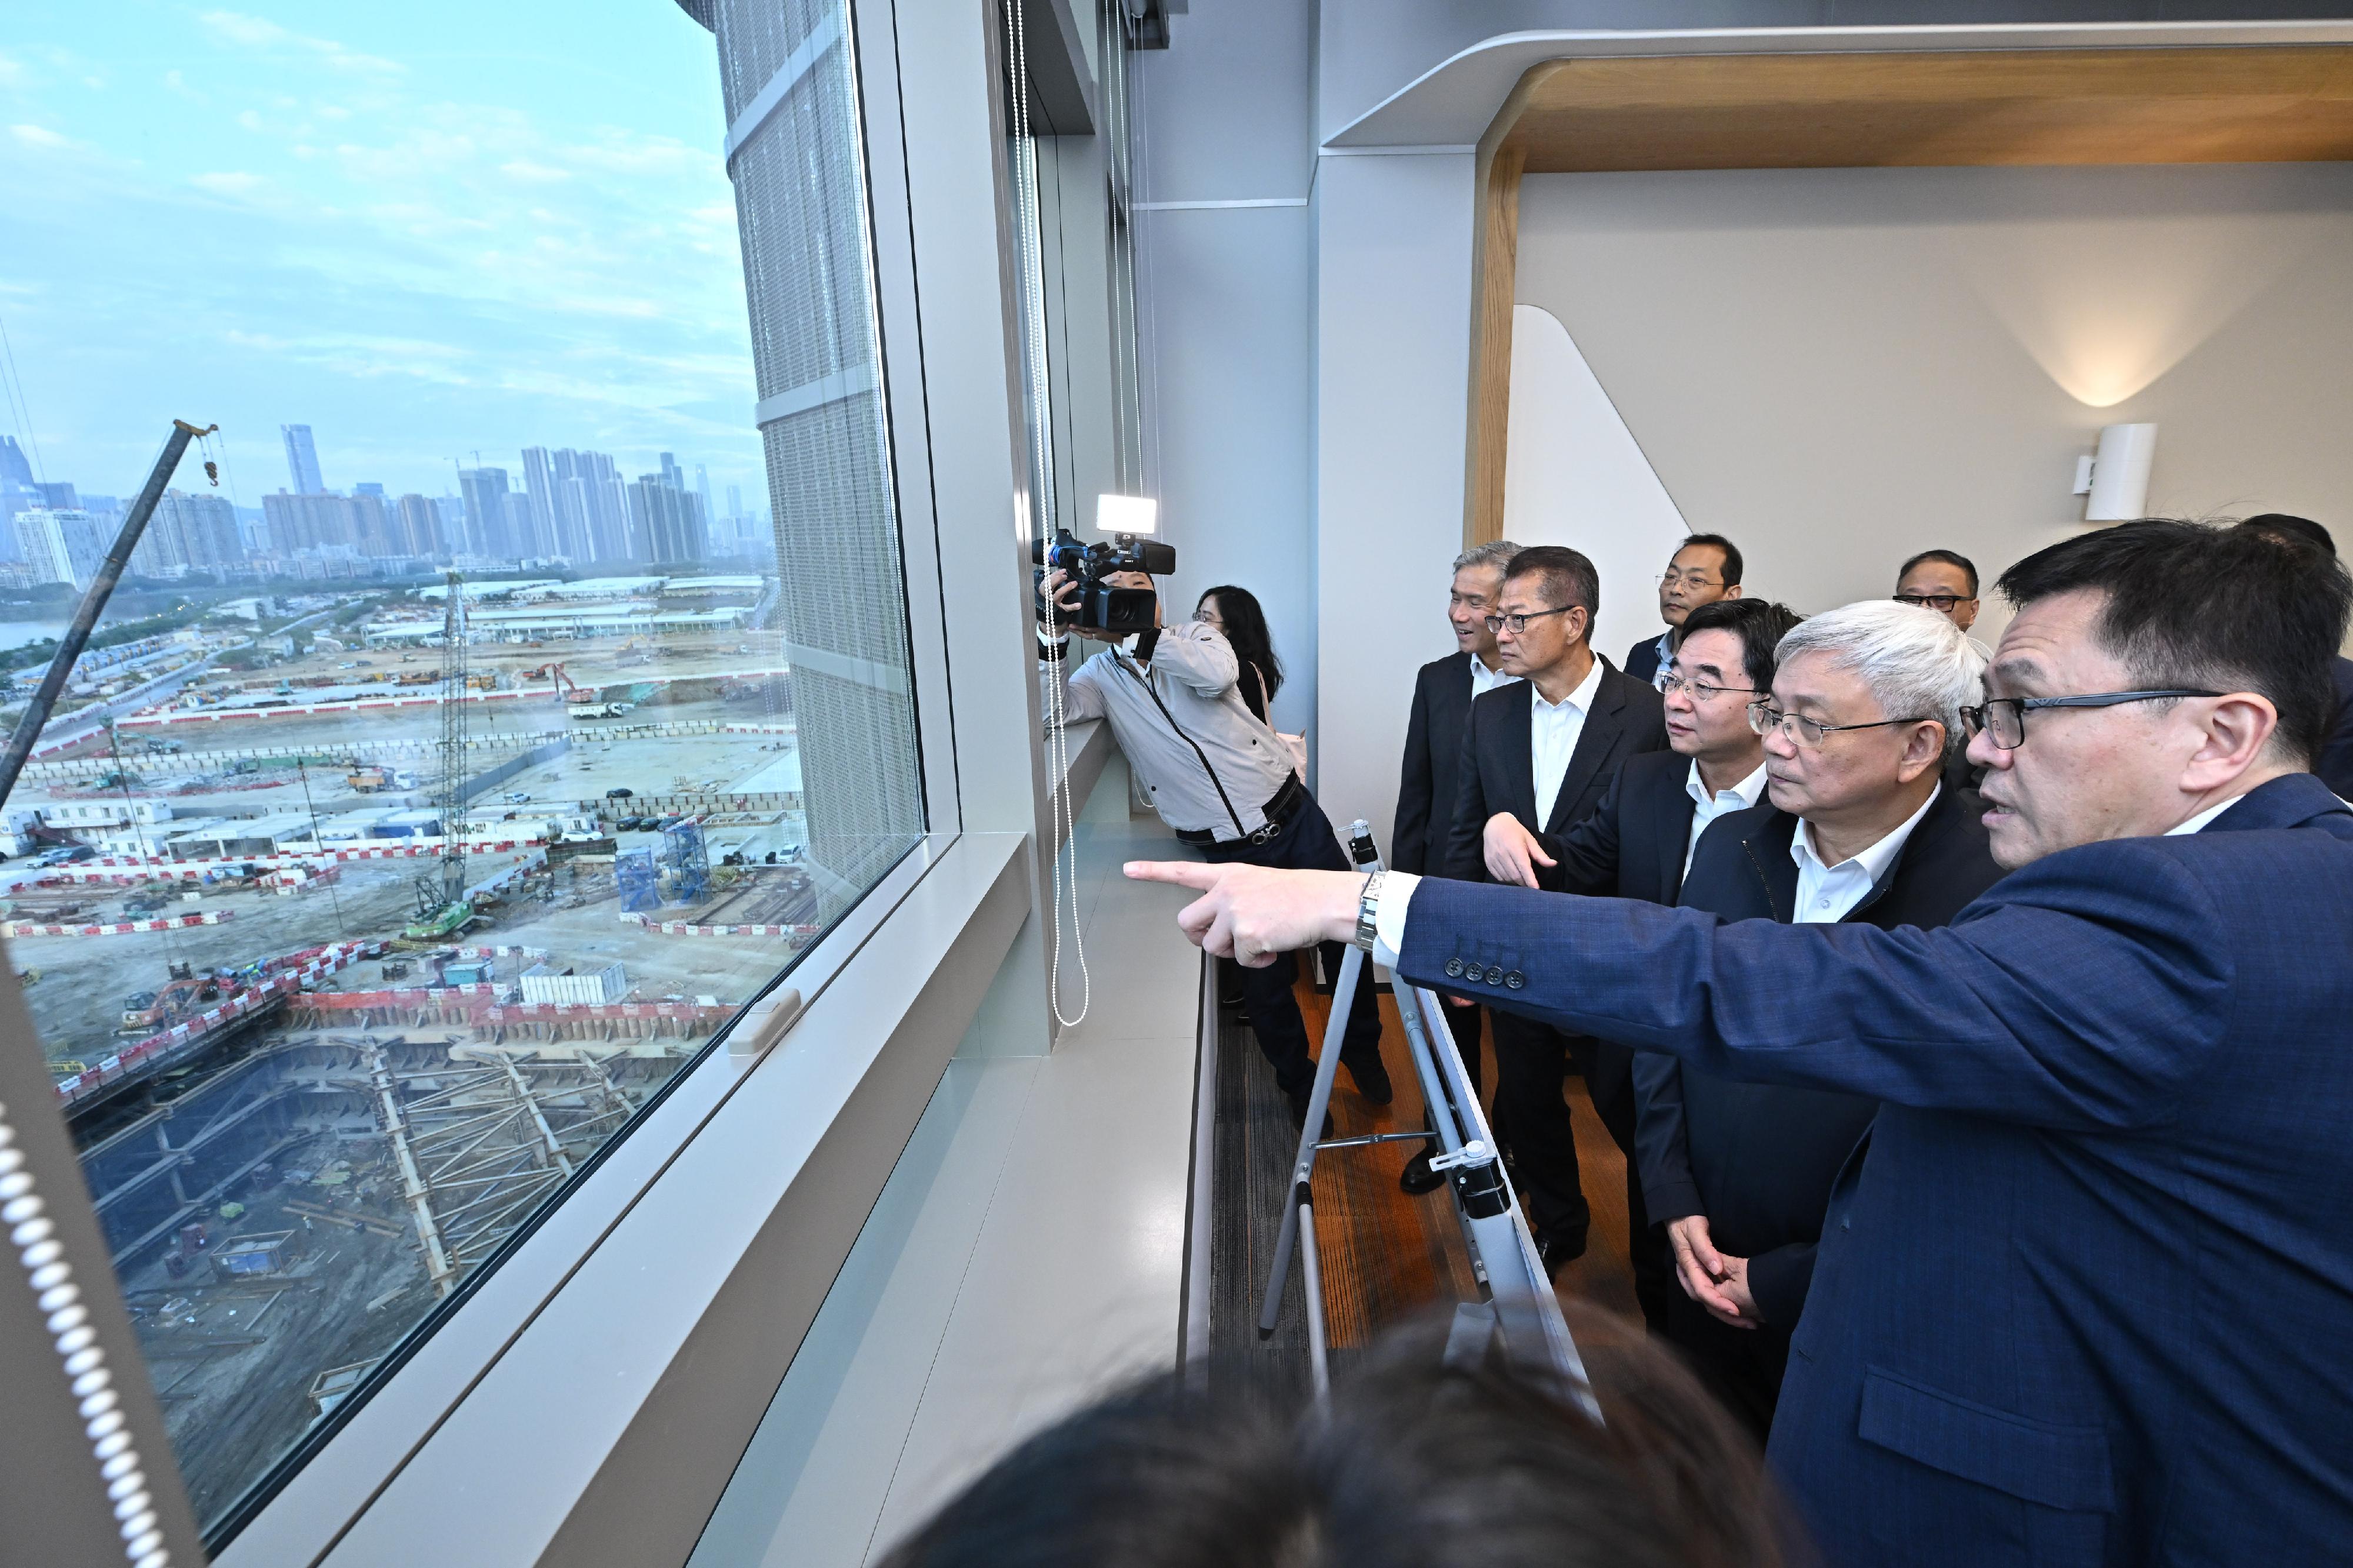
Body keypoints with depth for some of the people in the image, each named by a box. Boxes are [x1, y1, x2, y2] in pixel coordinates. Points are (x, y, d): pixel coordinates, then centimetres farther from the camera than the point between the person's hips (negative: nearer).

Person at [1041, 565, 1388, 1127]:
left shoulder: (1196, 638, 0)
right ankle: (1297, 1081, 34)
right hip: (1229, 852, 0)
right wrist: (1050, 632, -27)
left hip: (1293, 814, 0)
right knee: (1264, 980, 5)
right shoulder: (1102, 675, 3)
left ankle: (1362, 1050, 38)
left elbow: (1217, 675, -24)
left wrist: (1140, 630, -30)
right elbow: (1053, 709, -16)